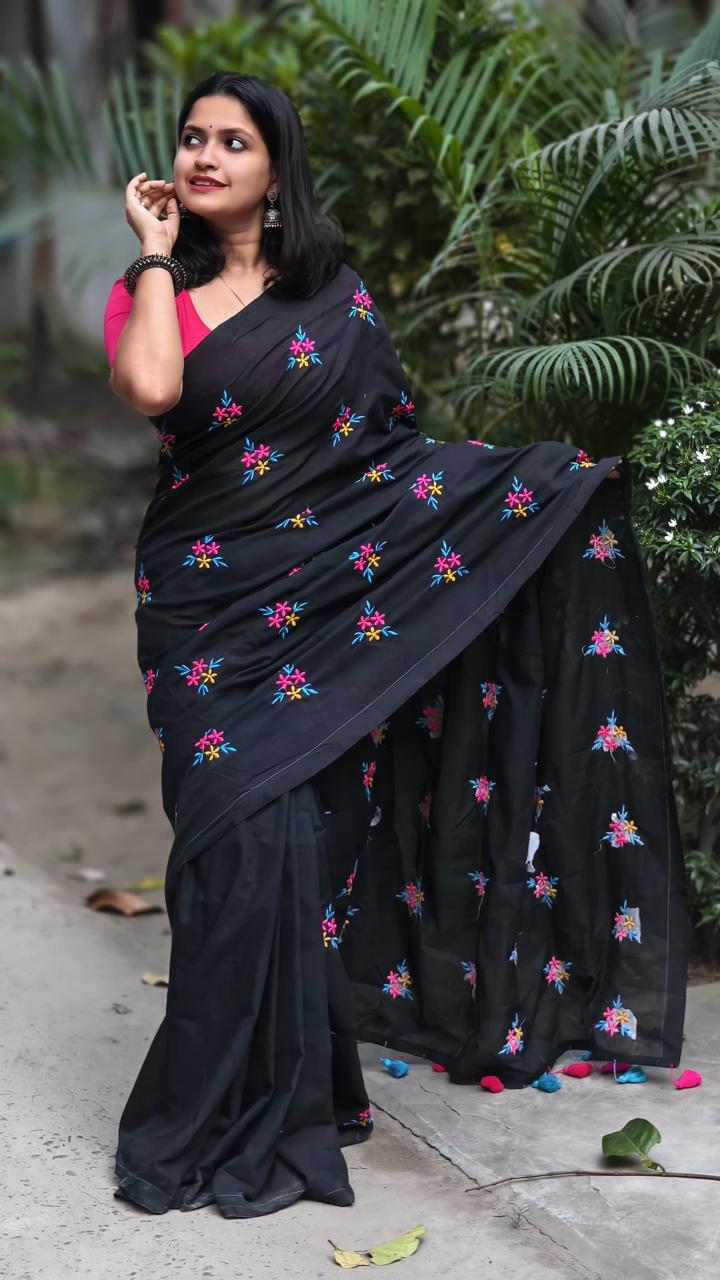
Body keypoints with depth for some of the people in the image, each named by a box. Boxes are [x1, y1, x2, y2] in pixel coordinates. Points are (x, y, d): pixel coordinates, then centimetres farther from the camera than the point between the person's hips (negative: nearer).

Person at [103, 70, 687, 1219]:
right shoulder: (146, 293, 5)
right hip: (210, 602, 0)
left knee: (296, 833, -4)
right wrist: (158, 257, -6)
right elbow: (152, 389, -18)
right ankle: (241, 1115, 5)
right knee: (241, 841, -8)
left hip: (328, 594, 1)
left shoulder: (335, 292, 9)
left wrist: (561, 475, 3)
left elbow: (397, 444, 9)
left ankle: (273, 1107, 11)